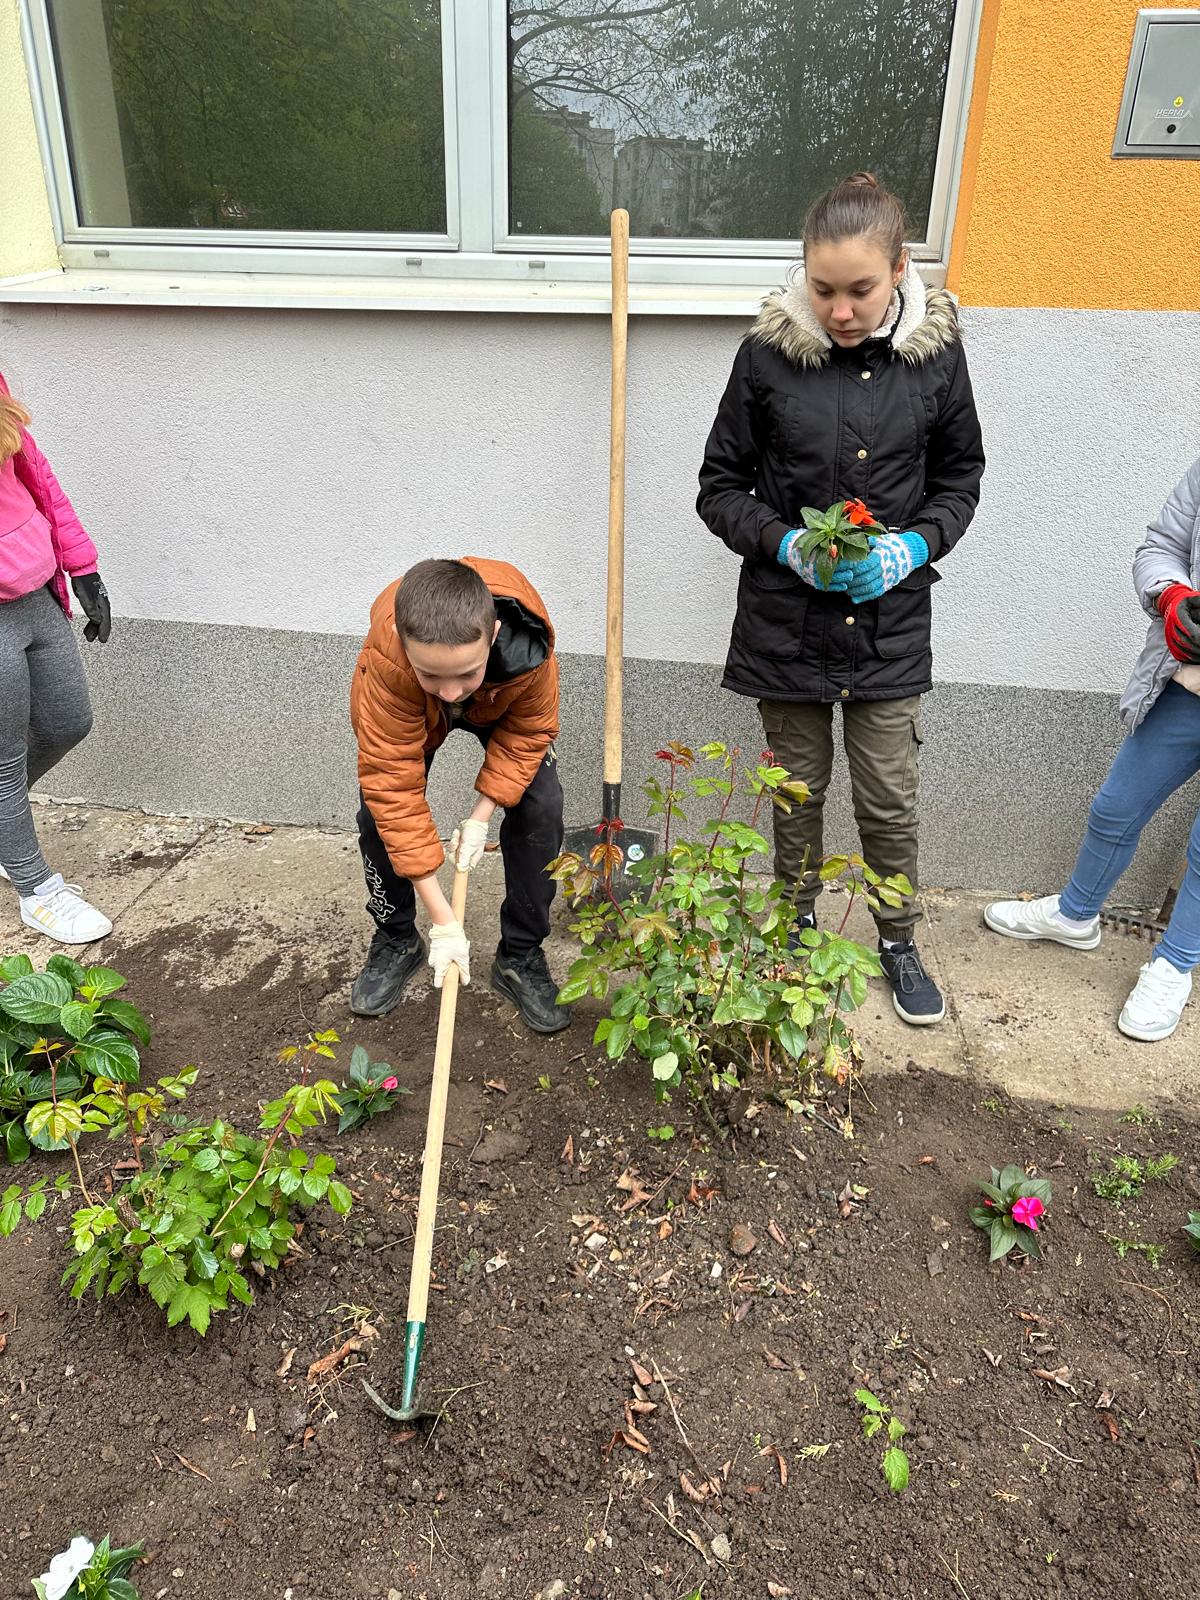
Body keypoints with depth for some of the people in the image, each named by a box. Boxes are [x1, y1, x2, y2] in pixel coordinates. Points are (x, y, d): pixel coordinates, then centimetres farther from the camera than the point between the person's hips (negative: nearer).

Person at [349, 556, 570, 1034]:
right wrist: (443, 922, -38)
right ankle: (395, 942, 14)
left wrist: (480, 817, -27)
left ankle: (520, 957, 5)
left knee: (541, 809, -14)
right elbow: (394, 788, -40)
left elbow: (528, 732, -21)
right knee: (378, 811, -14)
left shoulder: (529, 642, -43)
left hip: (501, 707, 1)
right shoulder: (384, 659, -45)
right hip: (409, 711, 0)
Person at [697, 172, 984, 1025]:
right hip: (787, 623, 0)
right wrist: (783, 543, -17)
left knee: (891, 800, 8)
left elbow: (960, 476, 8)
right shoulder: (770, 352, -7)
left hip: (890, 622, 1)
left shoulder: (935, 351, -3)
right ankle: (797, 927, 37)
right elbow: (722, 484, 0)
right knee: (799, 789, 14)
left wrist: (914, 545, -11)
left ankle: (899, 940, 32)